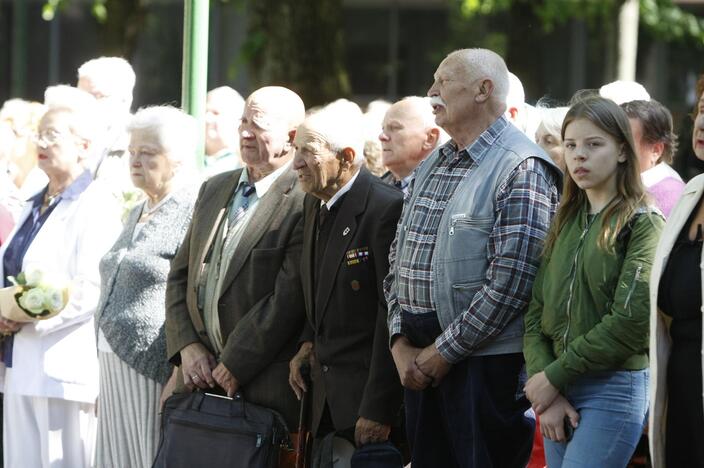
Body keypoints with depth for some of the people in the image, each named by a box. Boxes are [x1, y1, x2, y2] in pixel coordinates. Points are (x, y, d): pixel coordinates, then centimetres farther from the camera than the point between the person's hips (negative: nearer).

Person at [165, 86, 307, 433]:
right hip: (199, 378, 6)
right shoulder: (214, 190, 16)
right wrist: (187, 346, 2)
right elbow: (180, 276, 18)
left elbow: (287, 299, -15)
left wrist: (233, 368, -13)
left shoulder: (303, 203, -9)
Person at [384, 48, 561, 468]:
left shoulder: (521, 170, -11)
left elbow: (510, 282, -18)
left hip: (486, 361, -8)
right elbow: (398, 260, 17)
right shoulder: (431, 166, 16)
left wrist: (444, 351, -14)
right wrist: (401, 342, 3)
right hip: (420, 359, 8)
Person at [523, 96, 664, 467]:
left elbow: (630, 323, -15)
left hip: (615, 390, -6)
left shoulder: (643, 224, -6)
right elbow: (536, 315, 8)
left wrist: (554, 377, -12)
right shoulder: (565, 223, 13)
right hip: (558, 394, 6)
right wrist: (546, 394, -6)